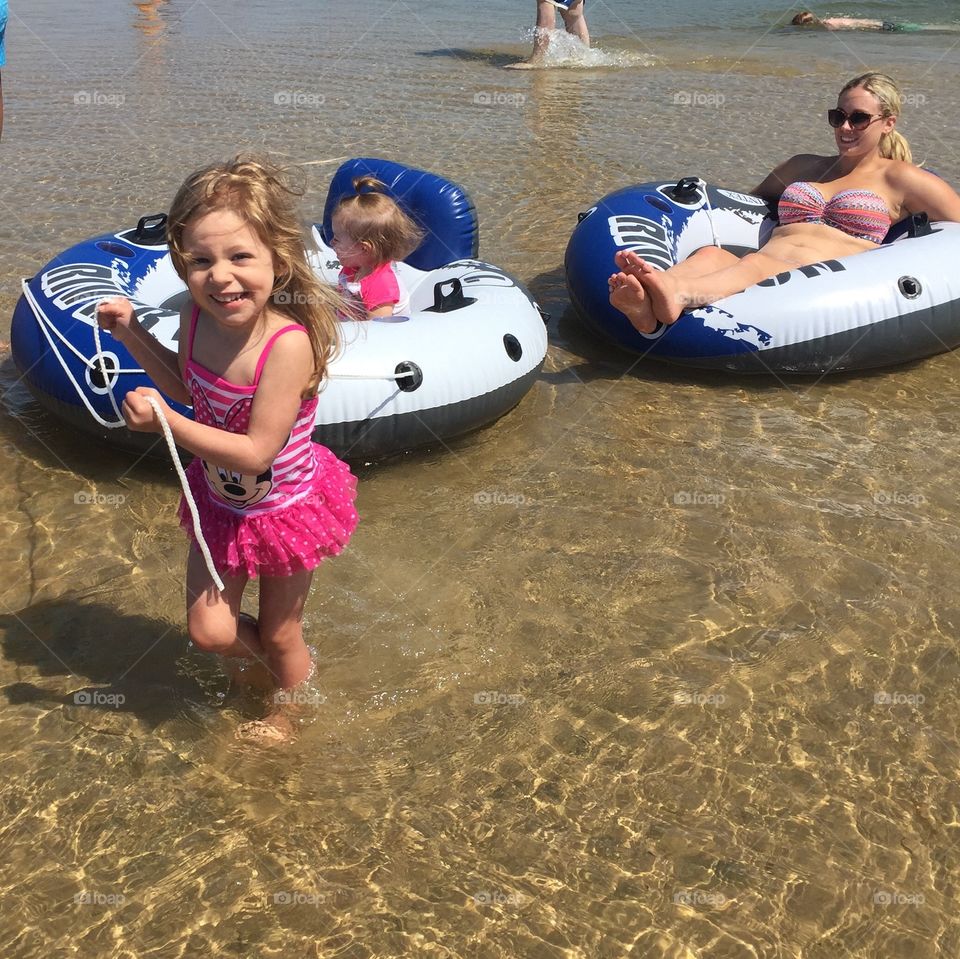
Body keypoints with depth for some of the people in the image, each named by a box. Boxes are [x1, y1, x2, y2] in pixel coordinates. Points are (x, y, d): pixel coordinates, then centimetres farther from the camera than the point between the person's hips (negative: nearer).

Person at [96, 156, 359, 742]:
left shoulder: (289, 343, -35)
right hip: (219, 503, 6)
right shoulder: (197, 318, -14)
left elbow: (255, 453, -33)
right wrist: (132, 333, -1)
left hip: (284, 511, -5)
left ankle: (286, 711, 49)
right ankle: (269, 663, 47)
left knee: (280, 634, 18)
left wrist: (165, 422, -36)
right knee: (210, 632, 13)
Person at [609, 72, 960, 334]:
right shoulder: (804, 166, 33)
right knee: (710, 254, -32)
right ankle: (647, 309, -64)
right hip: (761, 274, 4)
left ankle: (676, 294, -69)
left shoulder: (897, 178, 20)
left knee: (756, 263, -38)